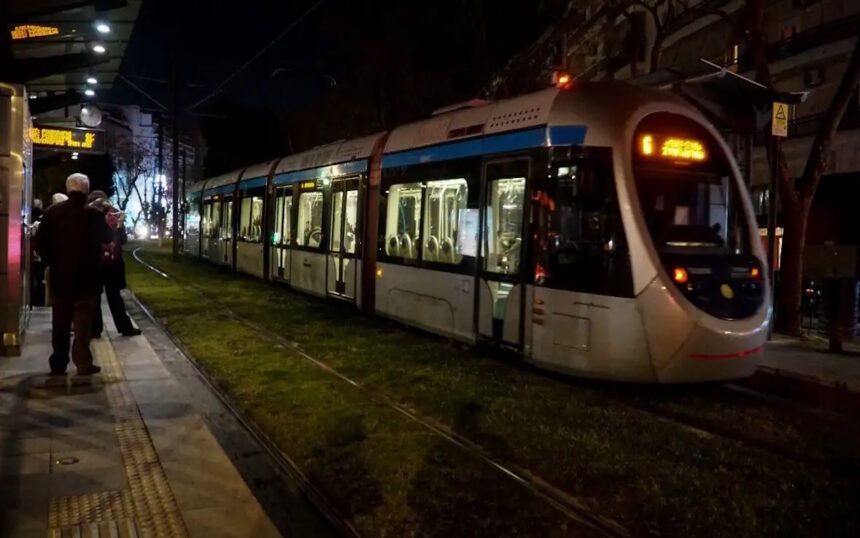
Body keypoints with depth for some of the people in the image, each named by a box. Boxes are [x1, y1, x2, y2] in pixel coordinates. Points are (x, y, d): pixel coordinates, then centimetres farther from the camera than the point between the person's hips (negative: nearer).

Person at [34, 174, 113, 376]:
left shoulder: (52, 211, -1)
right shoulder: (93, 214, -11)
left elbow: (40, 241, -2)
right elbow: (106, 238, 2)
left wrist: (51, 261, 10)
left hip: (59, 276, 3)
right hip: (85, 277, -3)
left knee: (60, 322, 12)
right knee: (83, 322, 0)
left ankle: (58, 363, 17)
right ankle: (83, 363, -2)